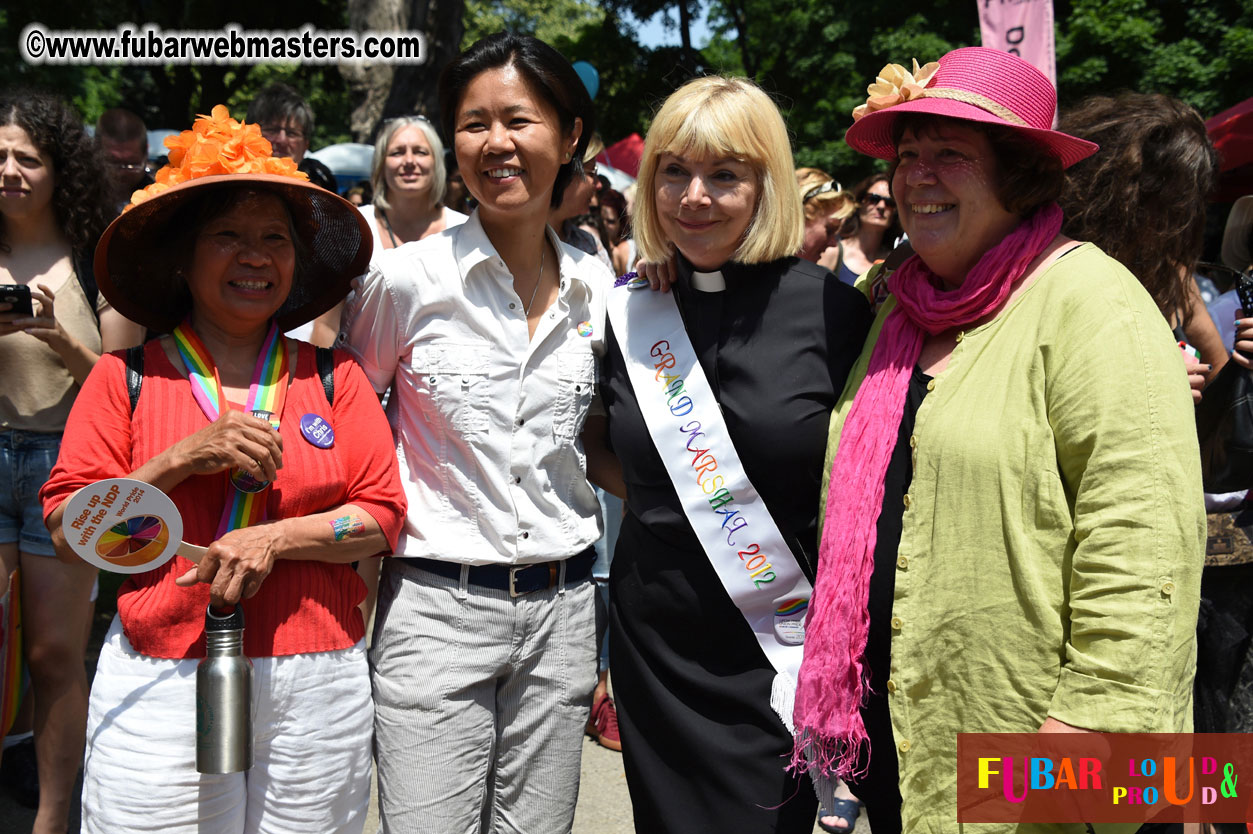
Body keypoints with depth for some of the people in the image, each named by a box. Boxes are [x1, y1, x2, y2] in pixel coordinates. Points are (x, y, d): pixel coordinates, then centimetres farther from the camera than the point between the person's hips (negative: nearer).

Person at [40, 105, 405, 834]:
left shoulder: (334, 377, 7)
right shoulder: (126, 379, 4)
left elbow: (384, 516, 2)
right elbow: (70, 534, 0)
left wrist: (274, 537, -12)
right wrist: (183, 460, -12)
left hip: (317, 688, 1)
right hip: (160, 687, -1)